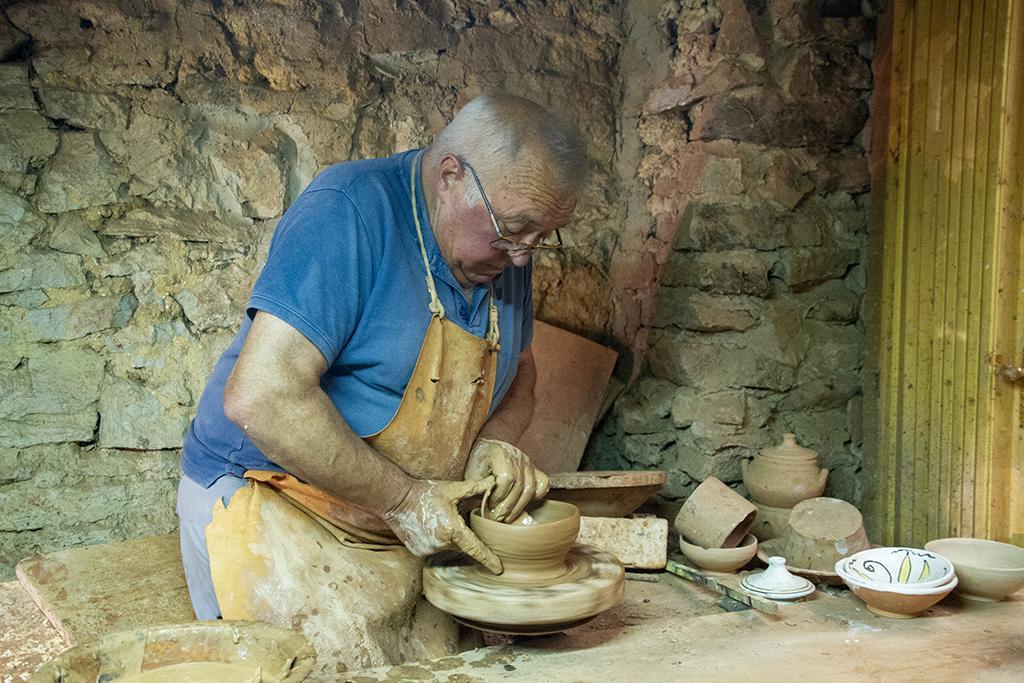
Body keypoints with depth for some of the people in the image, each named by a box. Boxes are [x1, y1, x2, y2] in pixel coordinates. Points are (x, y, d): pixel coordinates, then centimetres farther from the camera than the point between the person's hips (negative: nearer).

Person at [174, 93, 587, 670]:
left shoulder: (505, 249, 4)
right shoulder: (351, 211, -22)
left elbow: (519, 376, 19)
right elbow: (261, 398, -30)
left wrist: (491, 444, -3)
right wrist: (403, 497, -23)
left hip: (405, 534, 7)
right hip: (276, 514, -6)